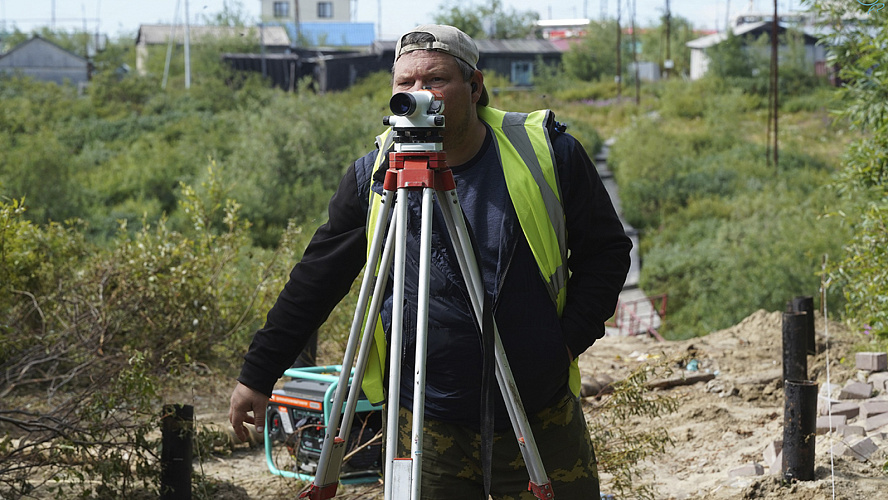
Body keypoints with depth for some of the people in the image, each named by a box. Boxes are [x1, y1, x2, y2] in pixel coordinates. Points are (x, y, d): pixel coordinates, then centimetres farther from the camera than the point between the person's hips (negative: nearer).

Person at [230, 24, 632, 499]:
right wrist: (257, 375, 8)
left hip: (543, 420, 0)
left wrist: (571, 338, -6)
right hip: (428, 428, 0)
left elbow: (607, 250, 7)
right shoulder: (374, 175, 0)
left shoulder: (548, 154, -3)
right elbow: (314, 281, 7)